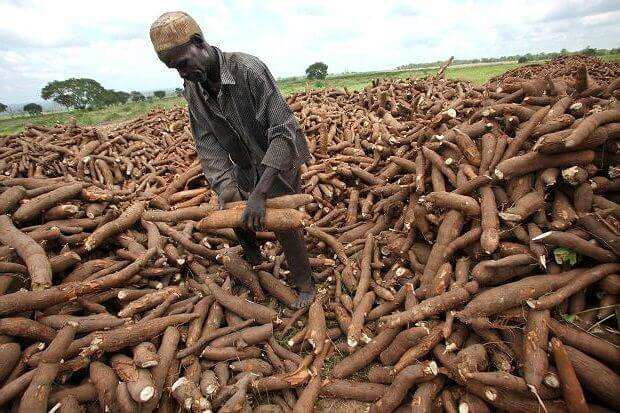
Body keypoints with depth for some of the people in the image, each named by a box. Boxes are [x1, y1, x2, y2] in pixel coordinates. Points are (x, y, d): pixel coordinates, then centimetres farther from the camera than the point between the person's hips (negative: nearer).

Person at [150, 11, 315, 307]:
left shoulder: (249, 70, -30)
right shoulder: (192, 90, -9)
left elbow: (284, 130, -36)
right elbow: (206, 141, -13)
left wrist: (260, 192, -43)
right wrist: (224, 184, -33)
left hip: (279, 163, -6)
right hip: (245, 167, 7)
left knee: (285, 226, -5)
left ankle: (304, 284, 21)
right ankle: (252, 257, 51)